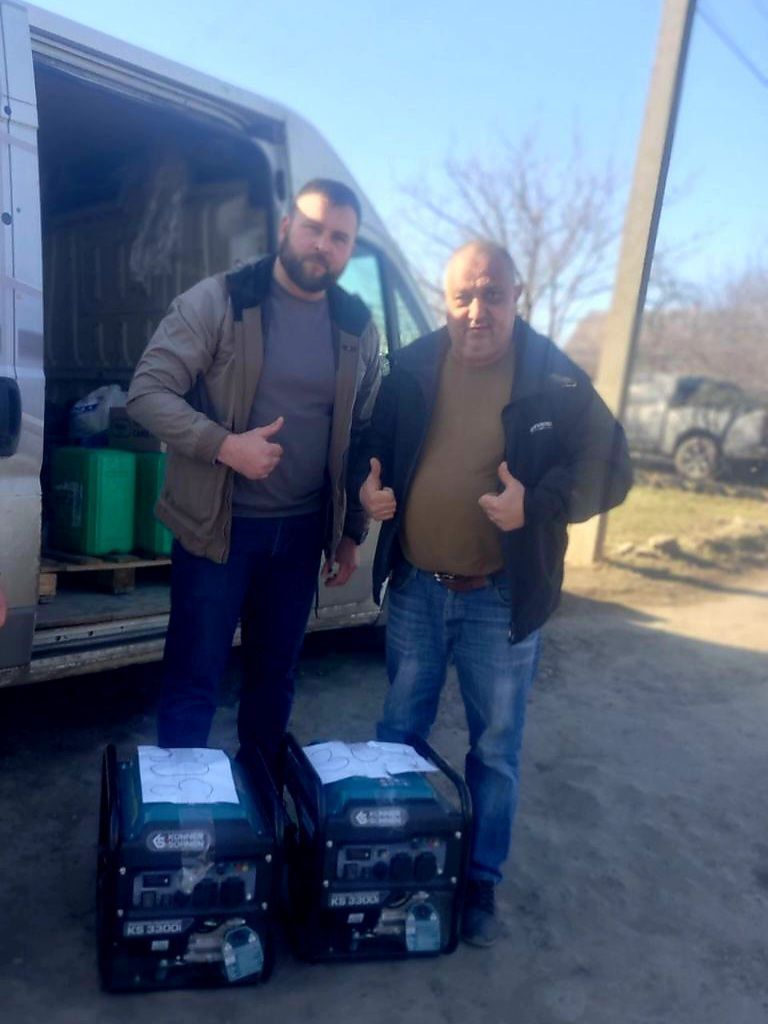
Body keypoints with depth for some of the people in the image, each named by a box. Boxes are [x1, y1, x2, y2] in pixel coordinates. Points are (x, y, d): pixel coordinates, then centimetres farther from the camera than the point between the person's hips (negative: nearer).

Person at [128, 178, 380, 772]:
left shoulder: (358, 329, 6)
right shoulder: (217, 301, -8)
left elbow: (362, 438, 11)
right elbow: (148, 391, -11)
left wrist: (351, 532, 11)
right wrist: (224, 444, -25)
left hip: (302, 531, 5)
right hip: (218, 526, -4)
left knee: (275, 677, 17)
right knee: (193, 682, 4)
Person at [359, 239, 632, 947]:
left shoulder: (554, 379, -10)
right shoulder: (413, 369, -2)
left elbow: (609, 470, -8)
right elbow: (374, 449, 12)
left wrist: (538, 503, -25)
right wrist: (369, 486, -9)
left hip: (502, 598, -2)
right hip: (415, 589, 3)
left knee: (496, 750, 12)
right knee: (398, 732, 19)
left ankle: (481, 882, 34)